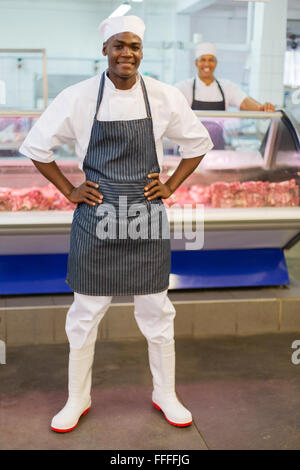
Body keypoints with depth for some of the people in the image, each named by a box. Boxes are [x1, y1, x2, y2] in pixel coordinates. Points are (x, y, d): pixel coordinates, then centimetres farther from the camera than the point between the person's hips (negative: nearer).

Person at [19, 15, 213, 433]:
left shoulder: (165, 97, -2)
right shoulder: (78, 97, -4)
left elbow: (198, 143, 12)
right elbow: (36, 146, 6)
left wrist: (170, 186, 4)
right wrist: (68, 190, 0)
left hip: (148, 220, 1)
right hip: (95, 219, 0)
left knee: (157, 312, 10)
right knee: (85, 315, 8)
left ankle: (166, 396, 30)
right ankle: (77, 400, 28)